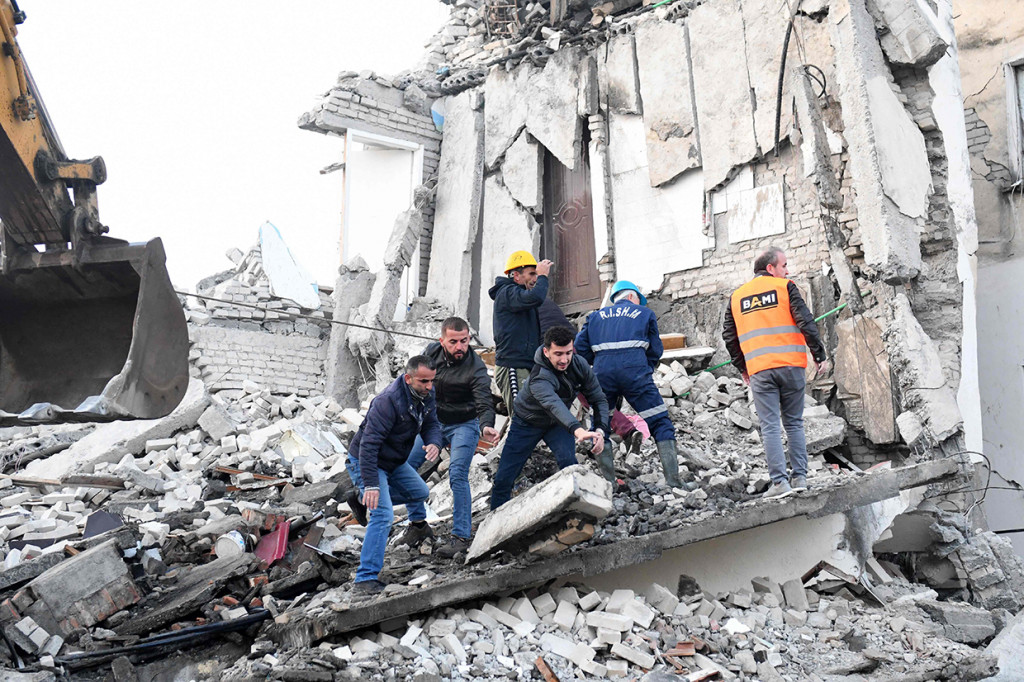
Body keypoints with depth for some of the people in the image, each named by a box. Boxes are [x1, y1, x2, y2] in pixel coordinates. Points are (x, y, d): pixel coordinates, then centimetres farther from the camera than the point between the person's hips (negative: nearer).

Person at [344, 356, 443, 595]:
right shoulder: (388, 401, -33)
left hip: (395, 462, 9)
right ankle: (365, 579, -20)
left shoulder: (426, 395, -7)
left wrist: (434, 444, -25)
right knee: (383, 515, -21)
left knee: (420, 493, 22)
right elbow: (368, 444, -35)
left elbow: (432, 424, 0)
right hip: (366, 462, -9)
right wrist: (371, 485, -41)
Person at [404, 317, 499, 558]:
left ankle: (461, 536, -14)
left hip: (464, 425, -5)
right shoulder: (432, 352, -11)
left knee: (457, 474, -22)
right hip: (433, 421, 6)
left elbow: (484, 404, -34)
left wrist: (487, 427, -55)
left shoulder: (476, 368, -25)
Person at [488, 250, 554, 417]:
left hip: (526, 368, 10)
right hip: (512, 367, -10)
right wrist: (543, 276, -12)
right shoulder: (507, 292, -9)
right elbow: (534, 298, -26)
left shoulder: (517, 293, 24)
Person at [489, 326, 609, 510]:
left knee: (568, 461, -26)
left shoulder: (580, 365, -19)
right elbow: (553, 404, -55)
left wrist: (600, 430, -31)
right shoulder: (539, 378, -37)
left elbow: (599, 399, -13)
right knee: (504, 478, -2)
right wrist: (577, 430, -72)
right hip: (528, 423, -3)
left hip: (558, 423, 3)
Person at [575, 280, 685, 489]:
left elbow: (580, 347, 14)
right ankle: (673, 480, -2)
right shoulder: (644, 313, 21)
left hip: (602, 371, 2)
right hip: (635, 369, -2)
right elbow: (656, 350, 17)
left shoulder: (595, 316, 25)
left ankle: (609, 481, 11)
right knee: (661, 423, 4)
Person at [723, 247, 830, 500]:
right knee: (794, 424, 12)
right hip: (791, 365, -1)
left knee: (770, 427, 1)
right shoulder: (785, 287, 3)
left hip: (759, 371, 1)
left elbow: (729, 336, 14)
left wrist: (742, 368, 23)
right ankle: (800, 477, 12)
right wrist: (820, 356, 2)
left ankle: (780, 481, -4)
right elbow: (806, 322, -5)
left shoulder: (737, 296, 13)